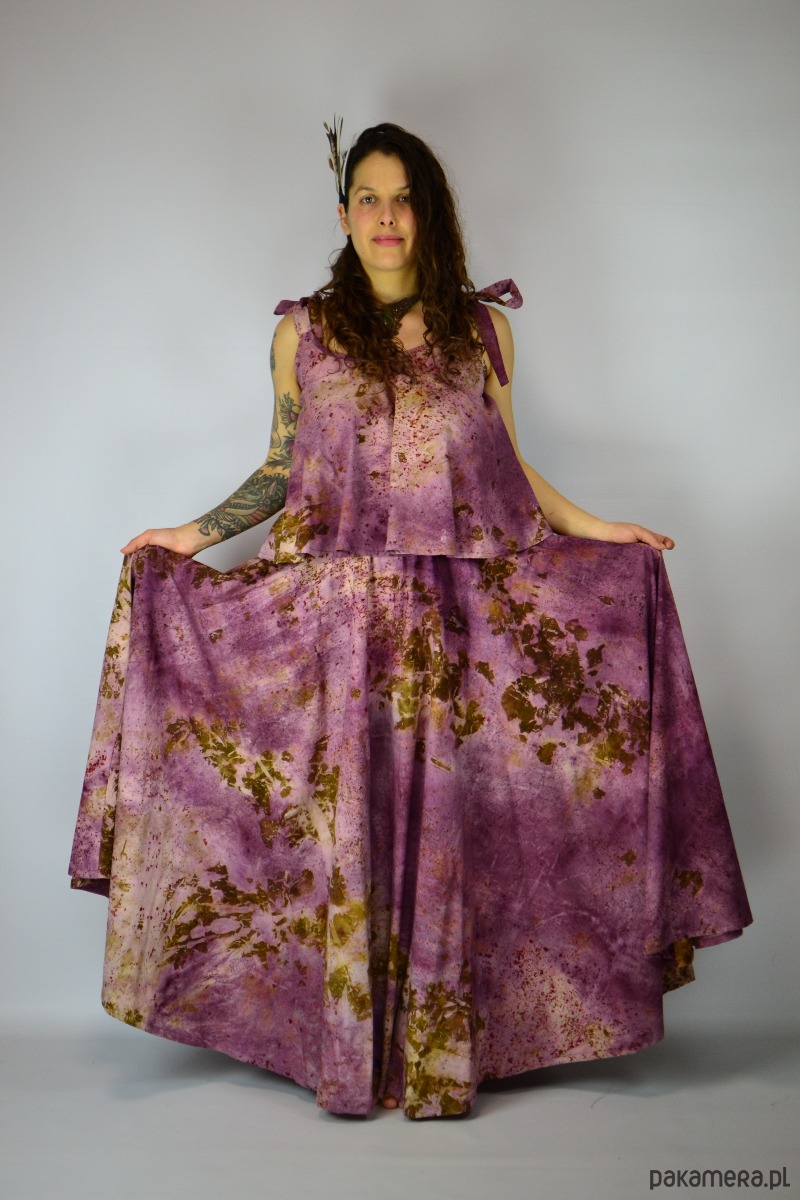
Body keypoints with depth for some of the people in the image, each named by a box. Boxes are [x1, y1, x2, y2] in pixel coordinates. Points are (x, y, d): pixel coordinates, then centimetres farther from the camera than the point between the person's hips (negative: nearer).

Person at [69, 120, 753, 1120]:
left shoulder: (481, 328, 8)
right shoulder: (302, 331, 7)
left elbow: (506, 466, 15)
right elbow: (282, 472, 11)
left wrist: (595, 530, 7)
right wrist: (192, 534, 1)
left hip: (461, 616, 0)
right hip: (334, 618, 0)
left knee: (447, 822, 2)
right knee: (341, 823, 1)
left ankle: (444, 1052, 15)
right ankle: (354, 1055, 14)